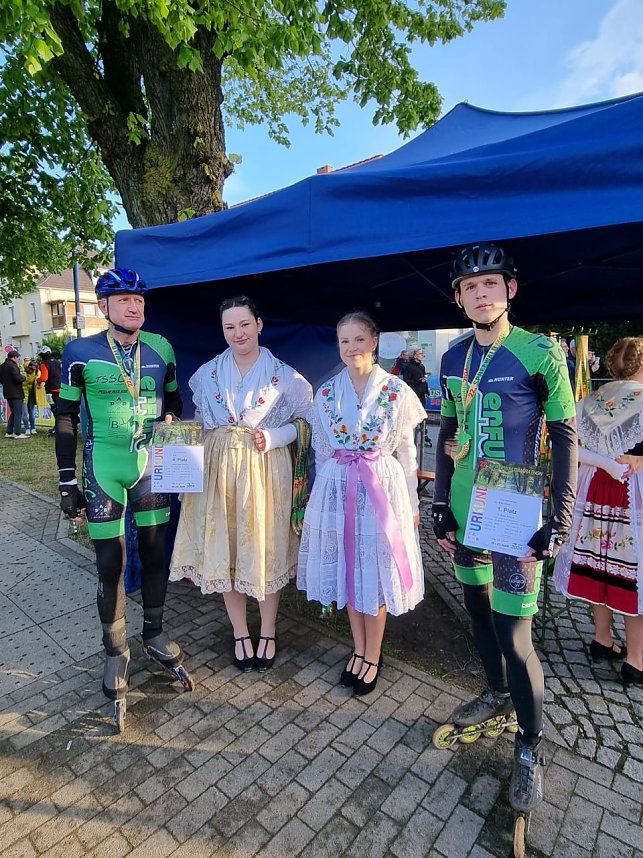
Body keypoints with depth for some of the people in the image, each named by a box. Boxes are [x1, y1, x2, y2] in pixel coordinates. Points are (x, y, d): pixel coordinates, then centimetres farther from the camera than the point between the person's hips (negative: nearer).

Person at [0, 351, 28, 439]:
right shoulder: (12, 366, -15)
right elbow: (17, 378, -23)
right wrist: (23, 376, -5)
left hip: (7, 393, 9)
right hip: (15, 393, -9)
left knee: (13, 412, 17)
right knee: (18, 413, -3)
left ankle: (9, 432, 18)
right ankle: (17, 433, -3)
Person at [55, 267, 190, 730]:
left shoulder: (161, 348, 1)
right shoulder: (81, 352, -6)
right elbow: (66, 418, 0)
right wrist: (68, 479, -1)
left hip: (152, 462, 3)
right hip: (105, 465, -2)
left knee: (156, 552, 11)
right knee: (110, 561, 4)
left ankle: (155, 634, 32)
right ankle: (116, 651, 25)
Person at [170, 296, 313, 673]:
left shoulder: (284, 375, -2)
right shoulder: (207, 373, 7)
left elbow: (304, 423, 0)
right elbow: (199, 423, 15)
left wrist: (273, 438, -14)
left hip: (266, 469, -2)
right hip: (219, 468, 3)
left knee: (266, 548, 6)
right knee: (224, 550, 8)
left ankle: (268, 633, 28)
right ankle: (240, 633, 29)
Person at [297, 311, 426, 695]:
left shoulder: (396, 390, -4)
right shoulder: (327, 392, 3)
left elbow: (407, 452, 1)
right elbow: (322, 451, 10)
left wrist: (412, 504, 3)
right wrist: (324, 492, 13)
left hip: (382, 487, -2)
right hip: (337, 489, 3)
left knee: (376, 571, 7)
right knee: (347, 568, 13)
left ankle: (373, 655, 29)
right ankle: (359, 649, 35)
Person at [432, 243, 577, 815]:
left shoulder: (540, 353, -9)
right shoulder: (454, 359, 6)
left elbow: (565, 438, -7)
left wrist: (560, 520, -11)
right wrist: (442, 504, 7)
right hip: (464, 515, 6)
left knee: (513, 632, -2)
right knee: (478, 607, 19)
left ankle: (531, 747, 23)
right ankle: (499, 694, 44)